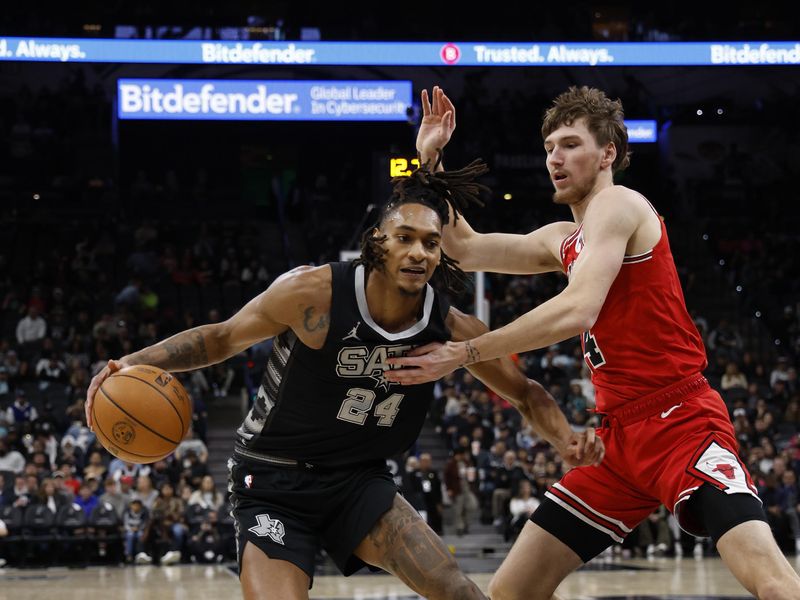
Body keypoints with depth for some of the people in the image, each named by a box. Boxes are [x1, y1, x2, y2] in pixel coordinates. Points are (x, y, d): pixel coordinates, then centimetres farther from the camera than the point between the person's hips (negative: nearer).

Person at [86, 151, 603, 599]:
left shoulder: (453, 331, -10)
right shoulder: (314, 293, -21)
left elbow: (525, 392, 5)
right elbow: (223, 339, -6)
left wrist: (567, 438, -16)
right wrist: (135, 363, -19)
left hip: (360, 482, 4)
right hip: (275, 482, -3)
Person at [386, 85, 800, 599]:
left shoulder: (618, 205, -7)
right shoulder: (563, 241, 19)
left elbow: (577, 311, -21)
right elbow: (466, 250, 26)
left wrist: (462, 354, -18)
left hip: (680, 421, -9)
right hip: (618, 434, 9)